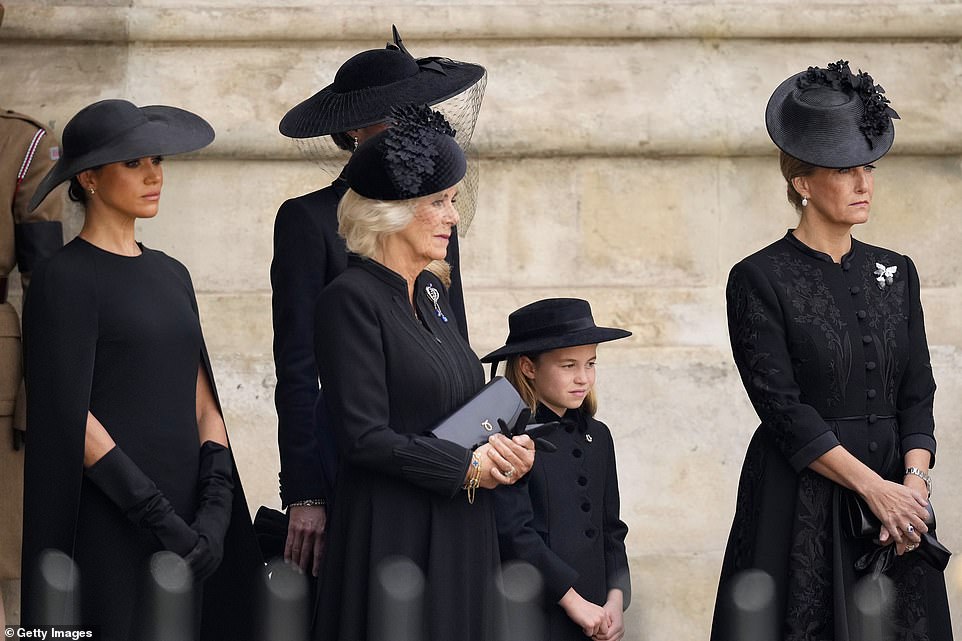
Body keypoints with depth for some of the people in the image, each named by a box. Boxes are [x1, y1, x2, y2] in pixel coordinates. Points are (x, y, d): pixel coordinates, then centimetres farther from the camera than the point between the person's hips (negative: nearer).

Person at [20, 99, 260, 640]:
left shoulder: (171, 275, 15)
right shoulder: (66, 279, -6)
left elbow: (203, 405, 11)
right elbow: (71, 419, -13)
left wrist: (215, 510, -4)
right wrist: (160, 518, -16)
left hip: (184, 528, 6)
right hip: (109, 530, -6)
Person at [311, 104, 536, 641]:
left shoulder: (433, 291, 13)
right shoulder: (351, 298, -12)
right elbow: (365, 435, -18)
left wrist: (502, 452, -1)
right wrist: (466, 466, -10)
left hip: (462, 533, 8)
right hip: (392, 531, -8)